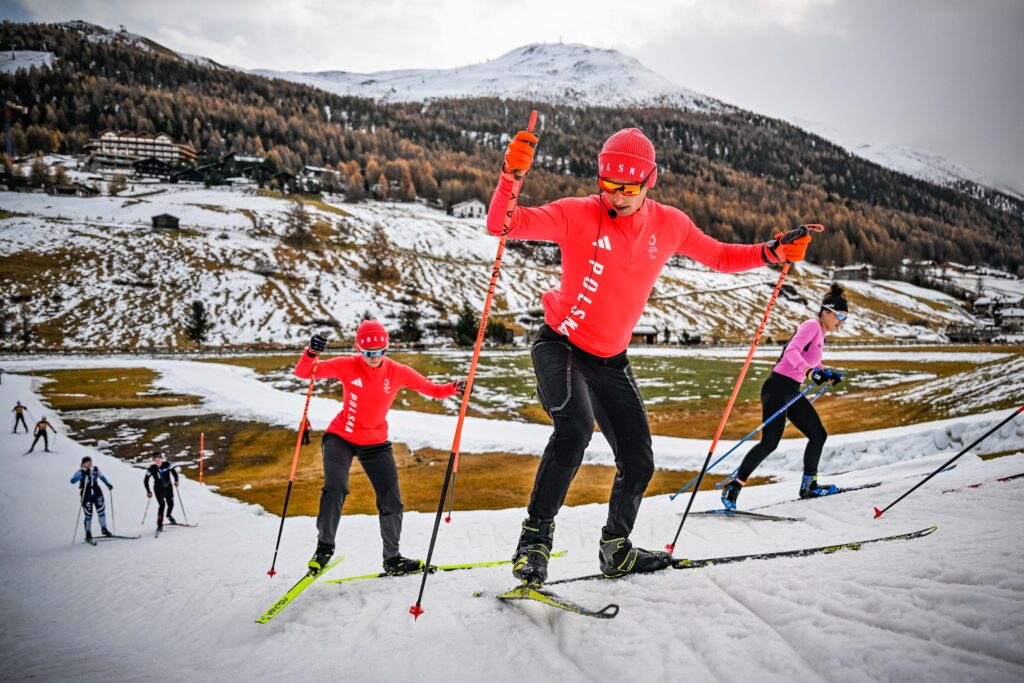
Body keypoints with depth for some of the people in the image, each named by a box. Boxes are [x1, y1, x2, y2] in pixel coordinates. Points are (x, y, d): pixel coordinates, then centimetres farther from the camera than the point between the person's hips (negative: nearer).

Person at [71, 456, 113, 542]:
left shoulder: (95, 469, 0)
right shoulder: (81, 472, -11)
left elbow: (101, 476, 19)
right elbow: (72, 481, -25)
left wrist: (108, 484, 10)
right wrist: (82, 475, -36)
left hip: (97, 493, 4)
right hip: (87, 496, -3)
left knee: (101, 511, 2)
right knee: (88, 515, 0)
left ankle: (104, 529, 19)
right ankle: (88, 534, 16)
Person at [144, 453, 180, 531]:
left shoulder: (167, 465, -13)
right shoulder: (151, 469, -14)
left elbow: (174, 472, 1)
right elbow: (146, 481, -4)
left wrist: (176, 480, -12)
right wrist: (148, 491, -10)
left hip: (168, 487, 2)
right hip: (158, 489, -2)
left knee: (171, 504, 11)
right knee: (162, 505, -17)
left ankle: (169, 515, 46)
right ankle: (159, 525, -10)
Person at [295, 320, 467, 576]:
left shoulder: (398, 372, -9)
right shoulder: (347, 366, -14)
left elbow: (432, 389, -3)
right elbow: (303, 372, -16)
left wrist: (454, 388, -23)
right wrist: (311, 353, -37)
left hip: (375, 443, 2)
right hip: (340, 437, -2)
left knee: (392, 502, 0)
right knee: (335, 489, -23)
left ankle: (392, 558, 21)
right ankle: (325, 546, 1)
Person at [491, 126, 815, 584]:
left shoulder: (669, 225, -3)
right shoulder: (577, 215, -15)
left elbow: (721, 258, 12)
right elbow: (501, 225, -21)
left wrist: (772, 252, -2)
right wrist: (511, 176, -38)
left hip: (611, 361, 5)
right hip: (559, 346, -5)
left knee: (638, 463, 7)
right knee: (575, 427, -33)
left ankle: (616, 550, 33)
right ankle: (536, 536, -18)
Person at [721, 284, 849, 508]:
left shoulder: (820, 332, 19)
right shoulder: (812, 325, -9)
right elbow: (791, 351, -25)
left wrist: (828, 374, 21)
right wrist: (810, 371, -37)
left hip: (792, 392, 10)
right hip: (777, 387, -10)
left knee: (818, 435, 12)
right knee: (770, 441, -17)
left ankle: (808, 485, 26)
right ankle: (733, 485, -11)